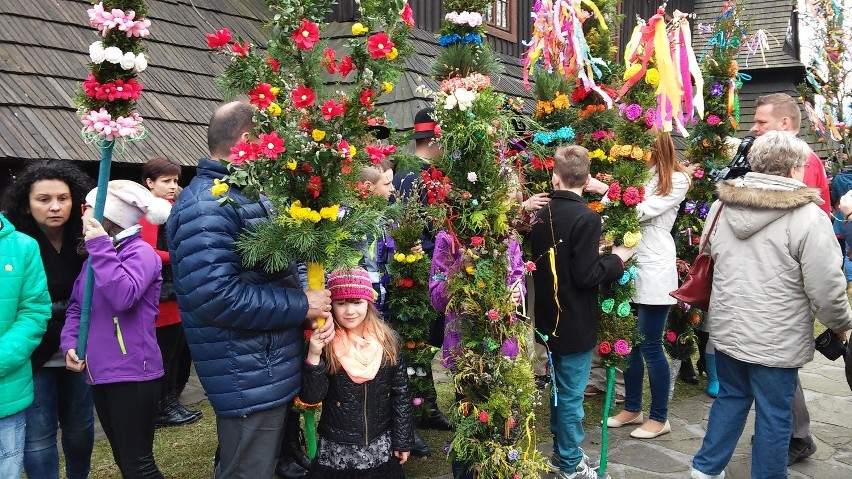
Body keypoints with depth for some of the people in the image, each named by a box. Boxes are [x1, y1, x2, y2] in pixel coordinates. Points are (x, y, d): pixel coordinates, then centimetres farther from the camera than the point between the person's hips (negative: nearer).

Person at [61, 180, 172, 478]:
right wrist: (69, 344, -1)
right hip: (100, 372, 8)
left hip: (132, 373, -8)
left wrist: (101, 249, -22)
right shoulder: (95, 256, 13)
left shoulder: (140, 251, -12)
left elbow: (123, 297, -28)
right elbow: (76, 307, 15)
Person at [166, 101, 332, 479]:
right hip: (249, 381, -11)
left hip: (270, 372, 11)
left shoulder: (246, 196, 14)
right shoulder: (207, 207, -21)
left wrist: (305, 303, 3)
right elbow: (215, 297, -30)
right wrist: (300, 306, -21)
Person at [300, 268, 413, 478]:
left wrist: (403, 441, 2)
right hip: (335, 450, -1)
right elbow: (312, 396, -15)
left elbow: (401, 393, 0)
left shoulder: (388, 340, -6)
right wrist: (313, 356, -28)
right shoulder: (324, 344, -10)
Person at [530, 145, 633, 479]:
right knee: (571, 394, 4)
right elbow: (586, 275, -23)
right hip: (576, 323, -7)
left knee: (560, 388, 20)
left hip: (550, 319, 7)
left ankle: (562, 452, 34)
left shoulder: (541, 215, 2)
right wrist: (617, 259, -6)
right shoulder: (586, 218, -20)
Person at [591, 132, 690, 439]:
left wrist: (604, 190, -18)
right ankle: (632, 408, 28)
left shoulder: (676, 179, -5)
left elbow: (644, 210, -16)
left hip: (654, 269, -6)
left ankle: (659, 418, 16)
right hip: (630, 266, 6)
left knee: (650, 346, 0)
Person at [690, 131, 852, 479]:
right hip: (776, 340, -6)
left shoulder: (721, 206, 0)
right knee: (774, 415, 10)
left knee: (731, 397, 22)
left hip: (727, 329, 6)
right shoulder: (808, 216, -17)